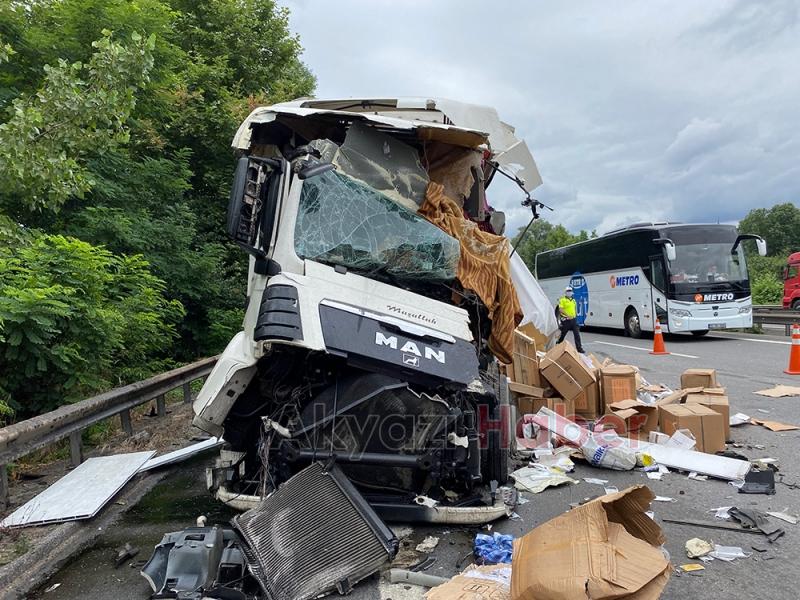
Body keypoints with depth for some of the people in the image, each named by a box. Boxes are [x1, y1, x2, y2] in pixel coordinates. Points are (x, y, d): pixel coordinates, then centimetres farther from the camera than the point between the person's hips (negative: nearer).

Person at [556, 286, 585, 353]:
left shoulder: (573, 300, 15)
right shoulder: (562, 300, -6)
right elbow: (560, 310, -15)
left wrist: (575, 315, 9)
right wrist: (568, 315, -21)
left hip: (573, 319, 5)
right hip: (566, 320, -5)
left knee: (577, 334, -2)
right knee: (563, 334, 8)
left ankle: (579, 348, -2)